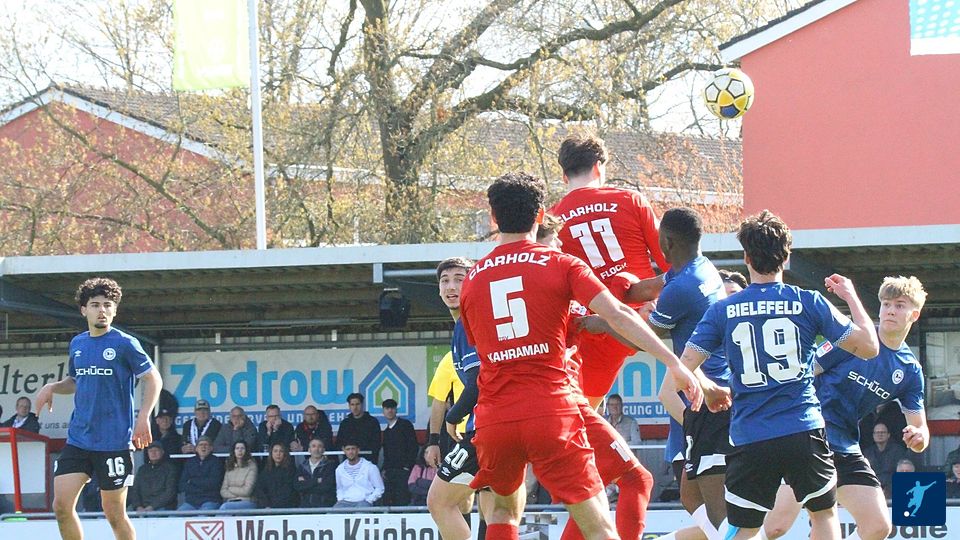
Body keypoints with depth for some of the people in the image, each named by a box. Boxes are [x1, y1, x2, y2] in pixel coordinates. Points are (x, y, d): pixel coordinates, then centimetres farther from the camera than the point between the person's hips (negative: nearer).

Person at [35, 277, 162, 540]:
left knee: (114, 513, 0)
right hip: (78, 439, 5)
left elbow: (153, 380, -4)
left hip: (114, 442, -5)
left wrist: (143, 418, -16)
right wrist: (52, 387, 6)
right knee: (61, 504, -5)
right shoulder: (77, 344, 11)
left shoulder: (125, 344, -6)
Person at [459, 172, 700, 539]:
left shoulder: (472, 280, 13)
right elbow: (617, 315, -11)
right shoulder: (562, 265, 2)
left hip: (494, 419, 3)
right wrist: (674, 363, -14)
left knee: (504, 508, 28)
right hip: (552, 414, -3)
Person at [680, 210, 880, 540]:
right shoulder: (808, 302, 0)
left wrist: (710, 390, 21)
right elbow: (868, 347, 5)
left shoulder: (723, 311, 2)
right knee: (824, 513, 19)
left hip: (748, 438, 0)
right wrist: (851, 297, 20)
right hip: (803, 432, 0)